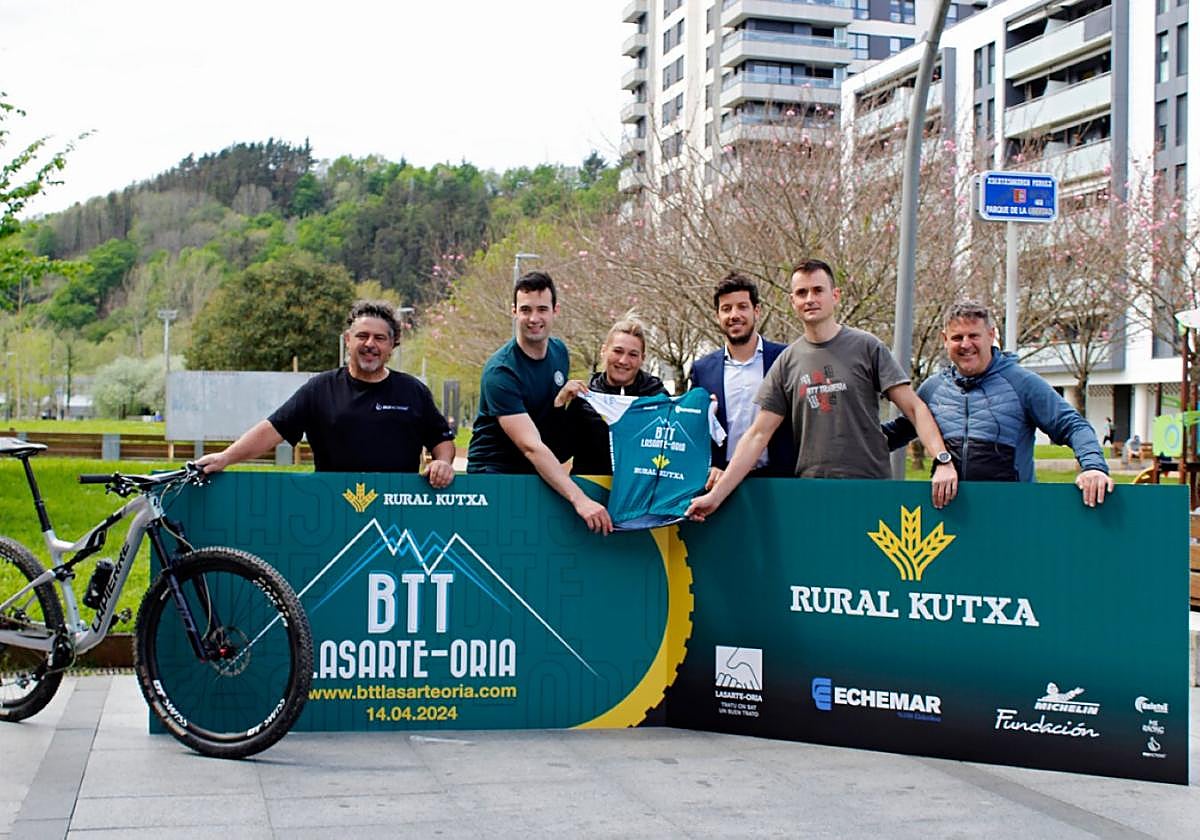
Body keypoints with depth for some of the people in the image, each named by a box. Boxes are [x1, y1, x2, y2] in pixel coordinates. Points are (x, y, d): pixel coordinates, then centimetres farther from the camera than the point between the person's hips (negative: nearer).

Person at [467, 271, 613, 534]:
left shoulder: (560, 352, 3)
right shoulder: (500, 371, -20)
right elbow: (531, 447, -29)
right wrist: (578, 499, -36)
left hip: (542, 472, 6)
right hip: (493, 473, -6)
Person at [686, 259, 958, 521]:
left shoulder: (867, 347, 2)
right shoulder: (787, 362, 8)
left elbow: (913, 407, -3)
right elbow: (758, 435, 6)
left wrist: (943, 460, -18)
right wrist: (717, 494, -1)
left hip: (870, 486, -2)